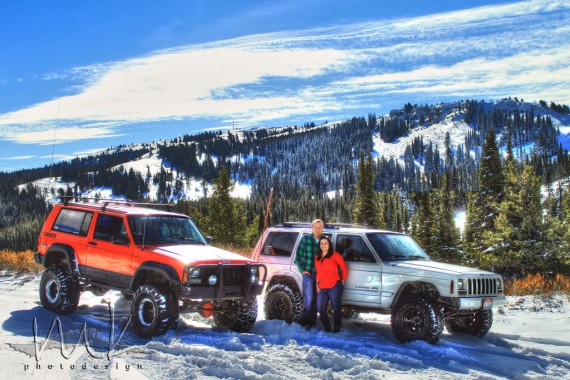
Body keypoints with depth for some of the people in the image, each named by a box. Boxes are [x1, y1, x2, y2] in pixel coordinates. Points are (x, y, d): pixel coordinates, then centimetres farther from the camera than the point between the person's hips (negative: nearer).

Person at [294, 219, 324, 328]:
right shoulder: (305, 239, -2)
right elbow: (298, 256, 3)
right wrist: (302, 270, -4)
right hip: (308, 274, -3)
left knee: (316, 299, 9)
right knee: (309, 298, -9)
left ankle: (312, 322, 20)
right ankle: (305, 322, 3)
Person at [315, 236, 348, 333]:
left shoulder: (335, 255, -3)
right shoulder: (317, 258, 14)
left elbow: (344, 268, 2)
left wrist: (342, 280, 8)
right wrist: (317, 285, 8)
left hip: (334, 287, -6)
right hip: (322, 288, 6)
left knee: (336, 308, -3)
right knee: (320, 309, 4)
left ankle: (336, 330, 5)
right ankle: (327, 329, 18)